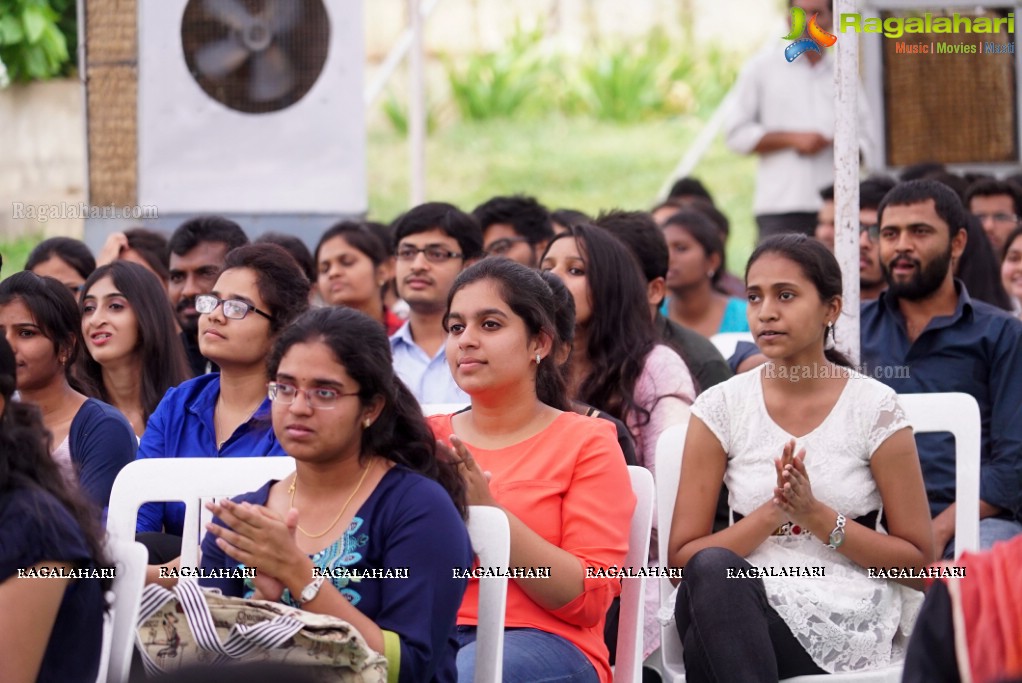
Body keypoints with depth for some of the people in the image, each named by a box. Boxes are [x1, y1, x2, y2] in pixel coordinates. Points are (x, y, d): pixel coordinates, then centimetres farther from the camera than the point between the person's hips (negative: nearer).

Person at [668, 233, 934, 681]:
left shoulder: (874, 408, 1)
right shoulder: (720, 408, 6)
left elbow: (918, 559, 3)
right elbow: (682, 555, 2)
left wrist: (815, 515, -11)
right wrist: (773, 512, -14)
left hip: (850, 626, -3)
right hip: (741, 608, 3)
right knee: (711, 569, -35)